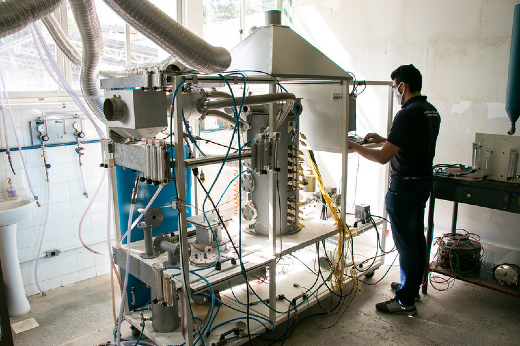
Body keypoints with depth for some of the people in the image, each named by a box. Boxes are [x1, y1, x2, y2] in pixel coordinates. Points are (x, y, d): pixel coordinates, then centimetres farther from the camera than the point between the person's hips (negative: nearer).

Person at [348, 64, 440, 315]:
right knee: (417, 238, 19)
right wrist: (384, 139, 20)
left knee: (405, 243, 0)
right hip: (424, 181, 10)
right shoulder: (431, 111, 8)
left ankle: (405, 301, 12)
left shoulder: (408, 114, -22)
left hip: (405, 186, -10)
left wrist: (355, 147, -10)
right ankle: (413, 286, 35)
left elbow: (382, 157, -23)